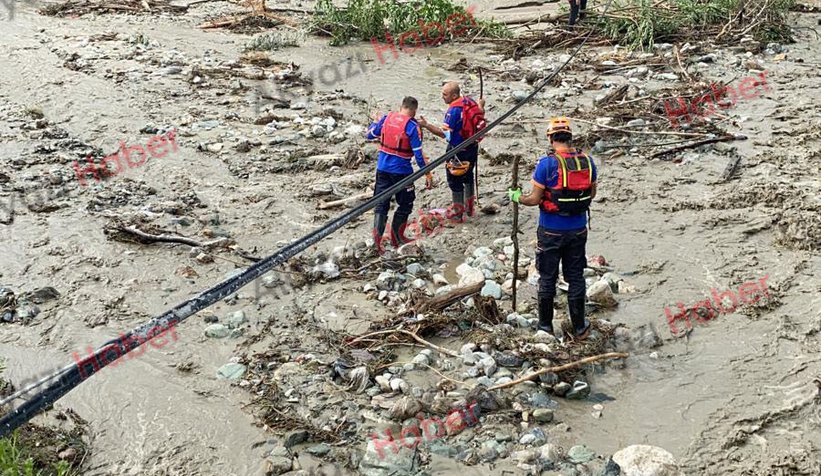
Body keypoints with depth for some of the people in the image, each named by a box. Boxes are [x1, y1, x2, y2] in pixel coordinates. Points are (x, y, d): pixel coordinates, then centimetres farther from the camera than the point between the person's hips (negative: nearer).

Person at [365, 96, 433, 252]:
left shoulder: (387, 118, 0)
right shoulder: (412, 126, -14)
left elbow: (369, 135, 13)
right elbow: (418, 153, -14)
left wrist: (375, 123, 34)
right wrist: (428, 174, -7)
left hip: (382, 168, 4)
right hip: (401, 171, -4)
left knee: (381, 204, 10)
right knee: (405, 204, 14)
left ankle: (377, 235, -3)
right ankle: (396, 237, 20)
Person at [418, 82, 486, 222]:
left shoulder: (454, 110, -27)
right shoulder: (470, 101, -4)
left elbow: (444, 134, -26)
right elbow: (480, 117, 10)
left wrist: (426, 125, -28)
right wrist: (481, 105, 29)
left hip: (458, 151, -8)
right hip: (473, 147, 8)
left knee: (455, 181, 7)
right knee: (468, 176, 24)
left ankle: (457, 213, 17)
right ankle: (470, 207, 38)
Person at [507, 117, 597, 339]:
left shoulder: (547, 164, -19)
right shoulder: (587, 161, -5)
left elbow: (534, 199, -16)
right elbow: (592, 193, 9)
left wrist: (516, 197, 3)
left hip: (551, 232, -3)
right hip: (578, 230, 3)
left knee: (548, 279, 12)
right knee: (576, 278, 15)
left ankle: (545, 325, 23)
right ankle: (580, 327, 22)